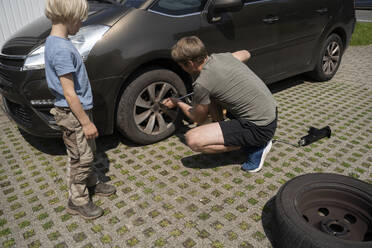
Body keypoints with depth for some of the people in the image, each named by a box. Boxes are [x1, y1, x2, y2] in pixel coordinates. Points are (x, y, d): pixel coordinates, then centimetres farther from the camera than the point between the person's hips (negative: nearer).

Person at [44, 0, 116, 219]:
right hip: (73, 114, -10)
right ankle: (78, 201, 21)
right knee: (81, 158, 4)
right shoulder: (62, 49, -24)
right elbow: (69, 94, -24)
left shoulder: (55, 42, 7)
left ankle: (92, 184, 41)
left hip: (80, 109, 10)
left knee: (89, 152, 22)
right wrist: (86, 122, -19)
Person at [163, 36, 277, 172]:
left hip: (260, 128, -9)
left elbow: (199, 118, 0)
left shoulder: (202, 83, -18)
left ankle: (254, 146, -3)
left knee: (192, 139, -16)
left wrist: (177, 103, 17)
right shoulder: (223, 56, 4)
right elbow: (245, 54, 29)